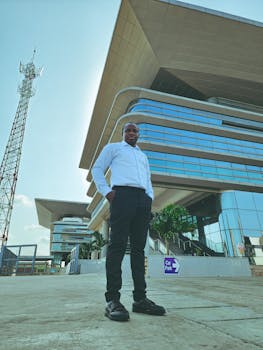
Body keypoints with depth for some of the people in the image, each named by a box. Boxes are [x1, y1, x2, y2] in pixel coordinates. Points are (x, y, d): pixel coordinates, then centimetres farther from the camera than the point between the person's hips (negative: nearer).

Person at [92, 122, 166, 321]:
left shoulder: (143, 156, 34)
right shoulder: (113, 148, 19)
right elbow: (97, 169, 11)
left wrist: (150, 199, 10)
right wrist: (106, 192, -5)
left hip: (143, 199, 5)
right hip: (122, 195, -5)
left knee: (139, 248, 1)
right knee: (118, 245, -11)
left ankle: (140, 299, 4)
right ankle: (113, 300, -7)